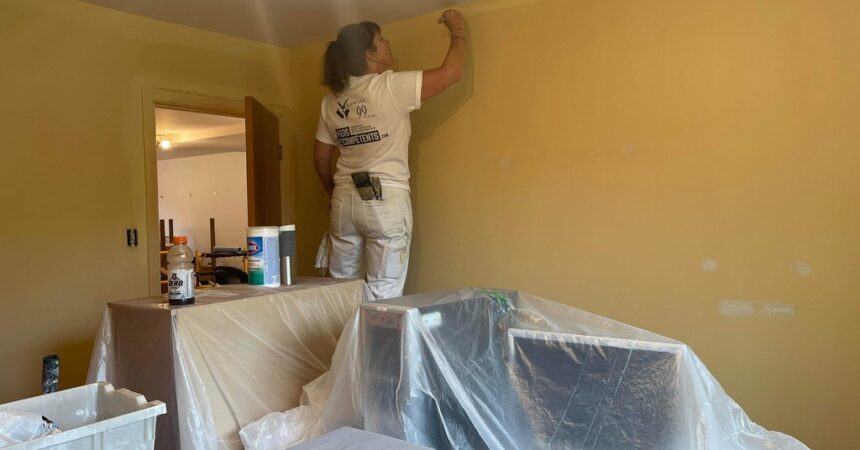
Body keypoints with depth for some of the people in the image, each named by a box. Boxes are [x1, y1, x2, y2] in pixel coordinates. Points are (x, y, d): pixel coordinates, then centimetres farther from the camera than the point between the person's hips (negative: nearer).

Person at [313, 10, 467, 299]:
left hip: (344, 202, 6)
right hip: (385, 202, -6)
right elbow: (451, 73, -9)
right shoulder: (390, 86, -10)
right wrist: (458, 31, 8)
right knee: (384, 295, 1)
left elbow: (320, 157, 14)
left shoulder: (331, 100, 7)